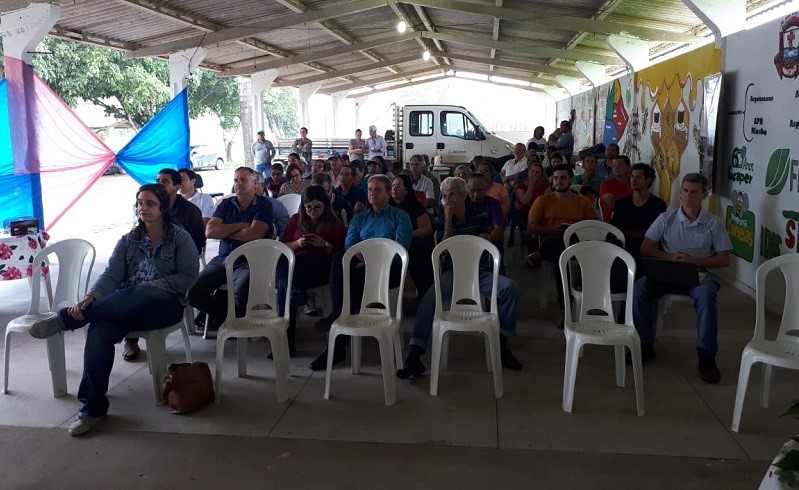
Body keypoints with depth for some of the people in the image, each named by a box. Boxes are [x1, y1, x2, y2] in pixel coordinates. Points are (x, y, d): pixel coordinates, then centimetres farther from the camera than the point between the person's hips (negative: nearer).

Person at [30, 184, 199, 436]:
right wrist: (91, 297, -20)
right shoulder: (128, 240, 15)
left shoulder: (180, 238, 5)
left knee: (137, 296, -39)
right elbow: (111, 275, 1)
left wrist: (152, 285, -14)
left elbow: (188, 277, -3)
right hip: (125, 307, 3)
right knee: (100, 329, -30)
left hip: (165, 305, -3)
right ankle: (92, 406, -23)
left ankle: (66, 319, -27)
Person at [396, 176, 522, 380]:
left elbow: (497, 237, 19)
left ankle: (501, 345, -17)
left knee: (510, 287, -28)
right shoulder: (442, 222, 11)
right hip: (453, 273, -1)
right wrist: (448, 219, -4)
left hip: (480, 271, 1)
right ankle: (414, 356, -35)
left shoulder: (481, 216, 12)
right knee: (430, 299, -30)